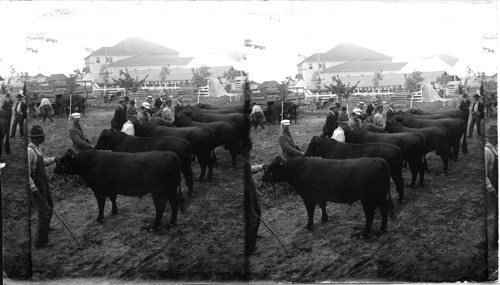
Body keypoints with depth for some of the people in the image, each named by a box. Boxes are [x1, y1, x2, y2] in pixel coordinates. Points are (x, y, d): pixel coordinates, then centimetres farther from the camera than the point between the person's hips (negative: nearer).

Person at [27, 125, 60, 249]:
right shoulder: (29, 151, -24)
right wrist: (33, 188, -28)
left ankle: (45, 227, 53)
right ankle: (40, 242, 1)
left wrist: (53, 159, 10)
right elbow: (26, 173, -26)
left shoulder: (37, 148, 5)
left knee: (49, 205, 27)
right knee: (45, 212, -7)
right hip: (36, 186, -10)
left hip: (44, 184, 10)